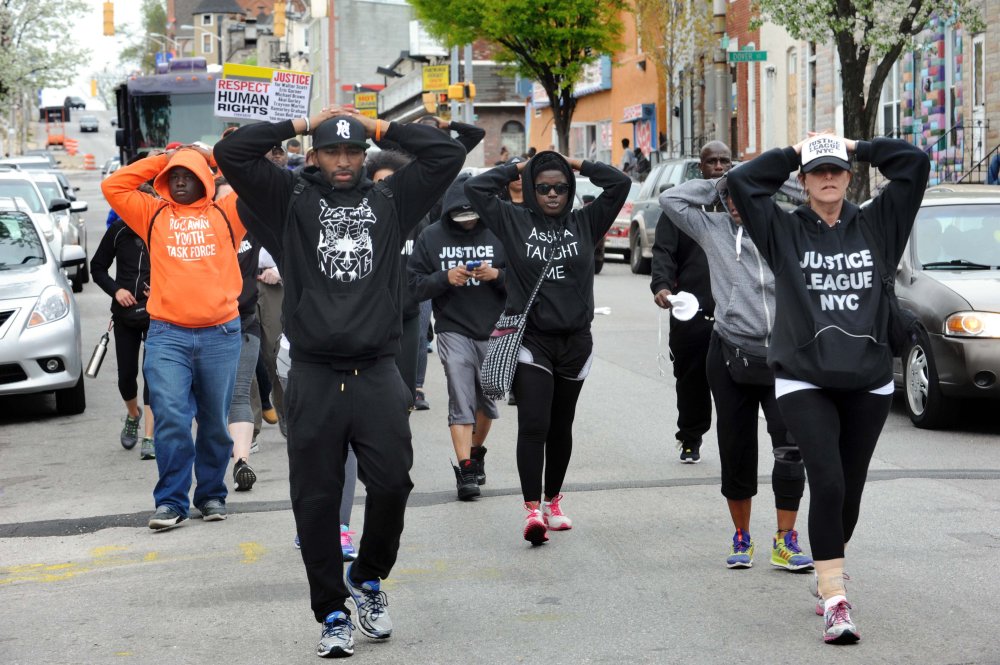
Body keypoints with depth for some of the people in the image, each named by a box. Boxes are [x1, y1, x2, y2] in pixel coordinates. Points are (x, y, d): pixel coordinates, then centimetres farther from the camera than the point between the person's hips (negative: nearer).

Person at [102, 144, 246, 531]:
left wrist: (213, 157, 9)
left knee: (215, 423, 9)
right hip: (167, 335, 0)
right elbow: (114, 186, 8)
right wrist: (160, 161, 9)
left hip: (220, 334, 0)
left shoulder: (224, 214, 9)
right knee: (171, 419, -10)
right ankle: (171, 501, -4)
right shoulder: (154, 215, 13)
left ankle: (211, 495, 21)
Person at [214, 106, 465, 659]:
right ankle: (332, 615, 13)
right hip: (314, 378, -1)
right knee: (316, 501, 1)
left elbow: (447, 154, 9)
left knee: (392, 485, -5)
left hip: (378, 374, 1)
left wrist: (381, 126, 10)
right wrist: (302, 124, 4)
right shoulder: (291, 200, 8)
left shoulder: (390, 200, 12)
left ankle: (367, 578, 23)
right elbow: (231, 152, -1)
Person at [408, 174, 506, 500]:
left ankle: (476, 452, 37)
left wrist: (498, 275, -16)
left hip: (494, 331, 2)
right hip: (453, 330, -2)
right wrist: (444, 278, -16)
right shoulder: (431, 237, 2)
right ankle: (465, 470, -11)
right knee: (461, 401, -11)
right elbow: (414, 284, 1)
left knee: (487, 401, 13)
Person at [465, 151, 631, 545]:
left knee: (561, 428, 14)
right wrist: (517, 169, 5)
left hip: (575, 341, 3)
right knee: (533, 426, -14)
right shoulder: (514, 222, 3)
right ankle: (532, 509, -16)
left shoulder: (585, 223, 8)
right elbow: (475, 188, -3)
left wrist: (579, 166, 7)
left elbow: (620, 184, 4)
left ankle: (553, 502, 27)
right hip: (531, 341, -3)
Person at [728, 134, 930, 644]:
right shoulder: (784, 231, 5)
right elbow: (741, 182, -4)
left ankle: (827, 578, 32)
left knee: (850, 490, 10)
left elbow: (914, 163, 4)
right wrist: (792, 154, 5)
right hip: (805, 381, -3)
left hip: (869, 382, 3)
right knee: (827, 483, -16)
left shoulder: (875, 225, 9)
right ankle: (835, 601, -16)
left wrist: (859, 147, 8)